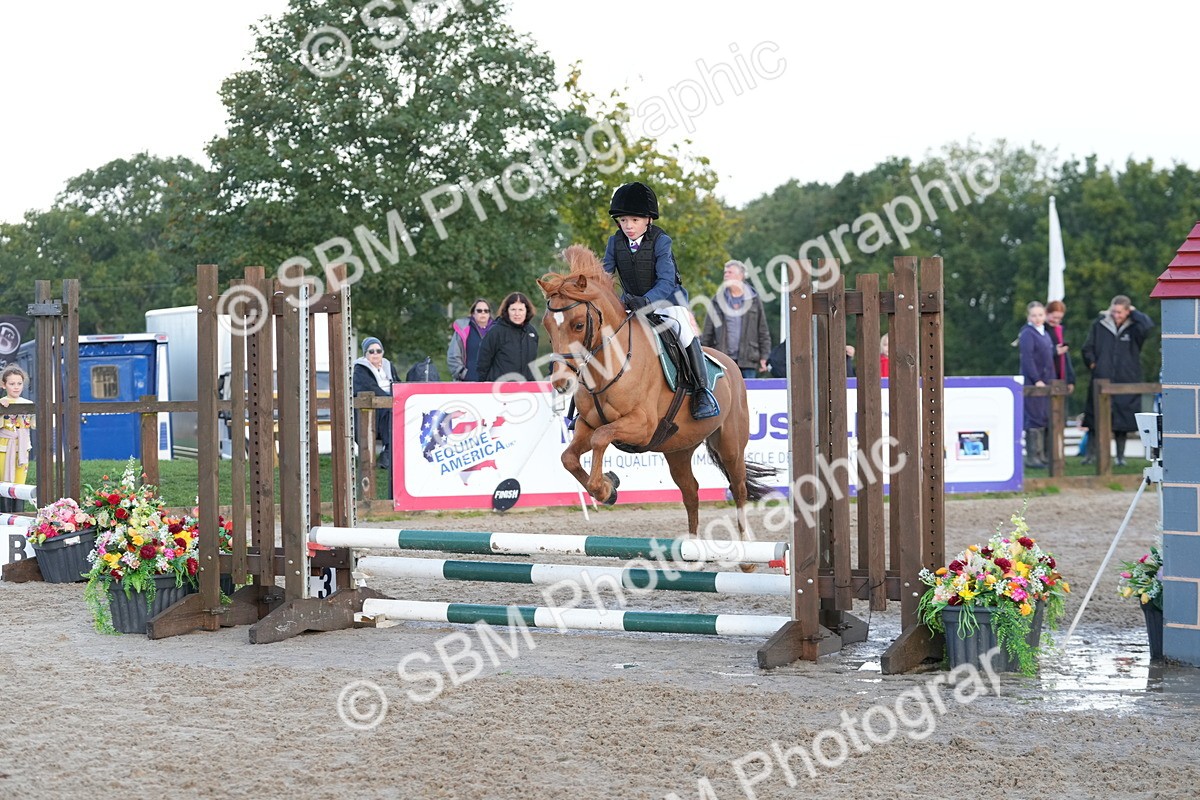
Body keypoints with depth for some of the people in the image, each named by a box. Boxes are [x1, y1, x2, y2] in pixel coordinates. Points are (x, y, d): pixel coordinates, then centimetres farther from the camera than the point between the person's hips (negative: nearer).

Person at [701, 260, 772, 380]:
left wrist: (764, 356, 1)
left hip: (747, 361, -1)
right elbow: (707, 333, 8)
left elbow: (763, 331, 7)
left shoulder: (754, 300, 7)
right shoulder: (718, 301, 8)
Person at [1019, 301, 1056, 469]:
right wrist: (1037, 380, -19)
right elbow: (1027, 359, -16)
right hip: (1032, 383, -8)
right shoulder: (1027, 334, -9)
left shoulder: (1046, 334, 16)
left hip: (1045, 382, 8)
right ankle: (1031, 456, -5)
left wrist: (1051, 381, 15)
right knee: (1034, 419, -7)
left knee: (1044, 420, 10)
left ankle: (1041, 455, 15)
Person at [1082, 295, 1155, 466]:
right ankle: (1091, 455, 8)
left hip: (1126, 381, -1)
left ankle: (1120, 456, 14)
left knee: (1122, 422, 4)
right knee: (1095, 421, 0)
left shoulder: (1133, 328, -1)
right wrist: (1092, 363, -1)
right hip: (1101, 381, 1)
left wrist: (1134, 312, -9)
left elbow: (1148, 325, -23)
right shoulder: (1100, 325, 4)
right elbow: (1088, 348, 13)